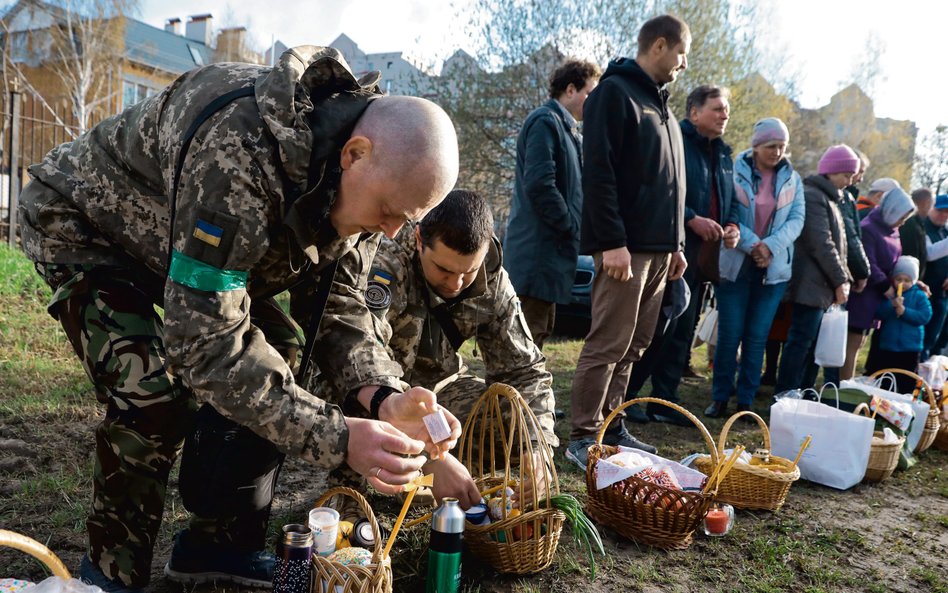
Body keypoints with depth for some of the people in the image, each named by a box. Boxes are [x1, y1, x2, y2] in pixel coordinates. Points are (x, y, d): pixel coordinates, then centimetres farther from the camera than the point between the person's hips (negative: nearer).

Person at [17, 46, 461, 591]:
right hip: (81, 222, -6)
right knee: (154, 400, -22)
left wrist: (383, 401, -30)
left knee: (273, 375, -2)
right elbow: (205, 341, -41)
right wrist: (337, 438, -44)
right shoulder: (237, 157, -42)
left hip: (172, 237, 7)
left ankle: (215, 542, 15)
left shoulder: (357, 177, -17)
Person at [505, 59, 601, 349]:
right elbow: (539, 185, -21)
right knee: (528, 336, -7)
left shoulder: (568, 129, 21)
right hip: (538, 250, -10)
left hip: (550, 248, 10)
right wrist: (572, 228, -14)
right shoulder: (546, 121, -10)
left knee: (539, 331, 16)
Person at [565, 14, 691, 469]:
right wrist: (612, 241, -21)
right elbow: (598, 172, -15)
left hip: (658, 248, 9)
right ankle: (582, 437, 2)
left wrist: (676, 244, 18)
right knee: (608, 344, -7)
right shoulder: (615, 92, -5)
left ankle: (610, 428, 19)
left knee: (632, 346, 11)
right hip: (626, 245, -9)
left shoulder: (659, 101, 22)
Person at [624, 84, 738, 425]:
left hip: (702, 256, 9)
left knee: (682, 333, 11)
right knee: (660, 329, -9)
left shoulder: (723, 155, 19)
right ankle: (623, 397, 4)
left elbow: (729, 201, 26)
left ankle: (664, 402, 20)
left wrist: (732, 226, 6)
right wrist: (692, 220, -21)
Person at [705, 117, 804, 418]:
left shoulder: (792, 179, 8)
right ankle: (720, 398, 11)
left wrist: (771, 246, -13)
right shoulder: (735, 171, -3)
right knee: (730, 334, -1)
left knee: (757, 337, 5)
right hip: (735, 263, -3)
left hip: (774, 267, 3)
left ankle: (746, 401, 14)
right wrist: (752, 243, -19)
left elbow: (797, 219, 2)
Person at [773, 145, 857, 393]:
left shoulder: (828, 197, 20)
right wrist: (841, 280, -13)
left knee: (811, 343, 10)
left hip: (822, 286, 10)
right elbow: (822, 244, -17)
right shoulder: (813, 196, -11)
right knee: (801, 340, -7)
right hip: (812, 284, -10)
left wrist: (842, 279, 13)